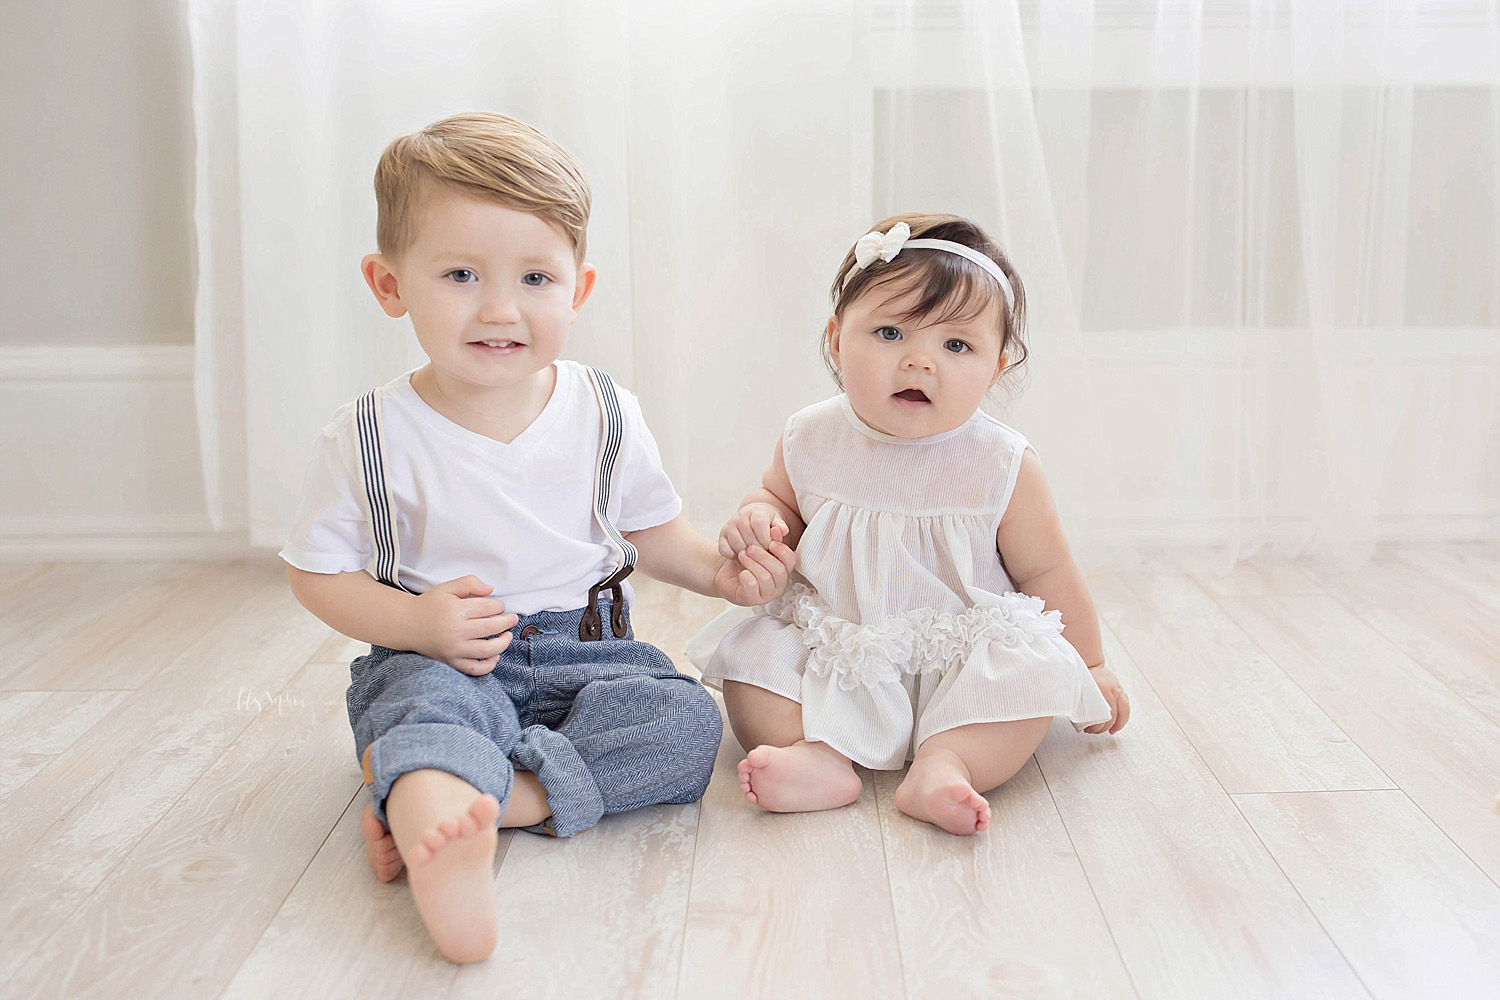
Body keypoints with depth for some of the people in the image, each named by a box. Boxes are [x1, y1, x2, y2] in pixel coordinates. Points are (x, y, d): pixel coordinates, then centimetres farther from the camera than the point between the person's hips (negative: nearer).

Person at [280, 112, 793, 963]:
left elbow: (650, 531, 14)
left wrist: (720, 568, -4)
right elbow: (318, 575, -1)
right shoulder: (372, 439, -8)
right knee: (427, 703, -35)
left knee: (688, 720, -22)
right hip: (438, 659, -2)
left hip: (585, 652, 3)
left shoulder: (607, 416, 0)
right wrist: (418, 623, -18)